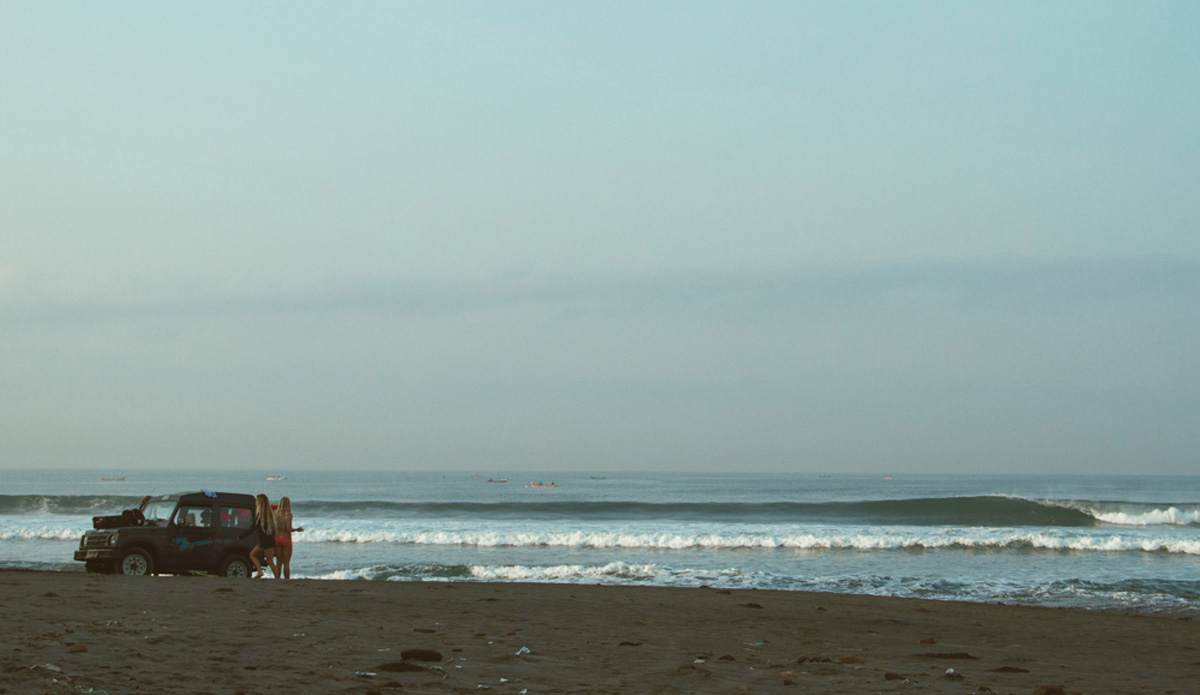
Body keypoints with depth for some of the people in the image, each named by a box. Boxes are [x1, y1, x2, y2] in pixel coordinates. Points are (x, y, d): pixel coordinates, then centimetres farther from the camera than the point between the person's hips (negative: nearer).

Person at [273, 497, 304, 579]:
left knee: (278, 562, 10)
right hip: (286, 539, -4)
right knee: (286, 563, 2)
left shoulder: (275, 514, 1)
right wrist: (297, 529, 1)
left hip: (277, 538, 4)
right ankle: (287, 580, 1)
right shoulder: (289, 515, -11)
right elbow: (288, 529, -16)